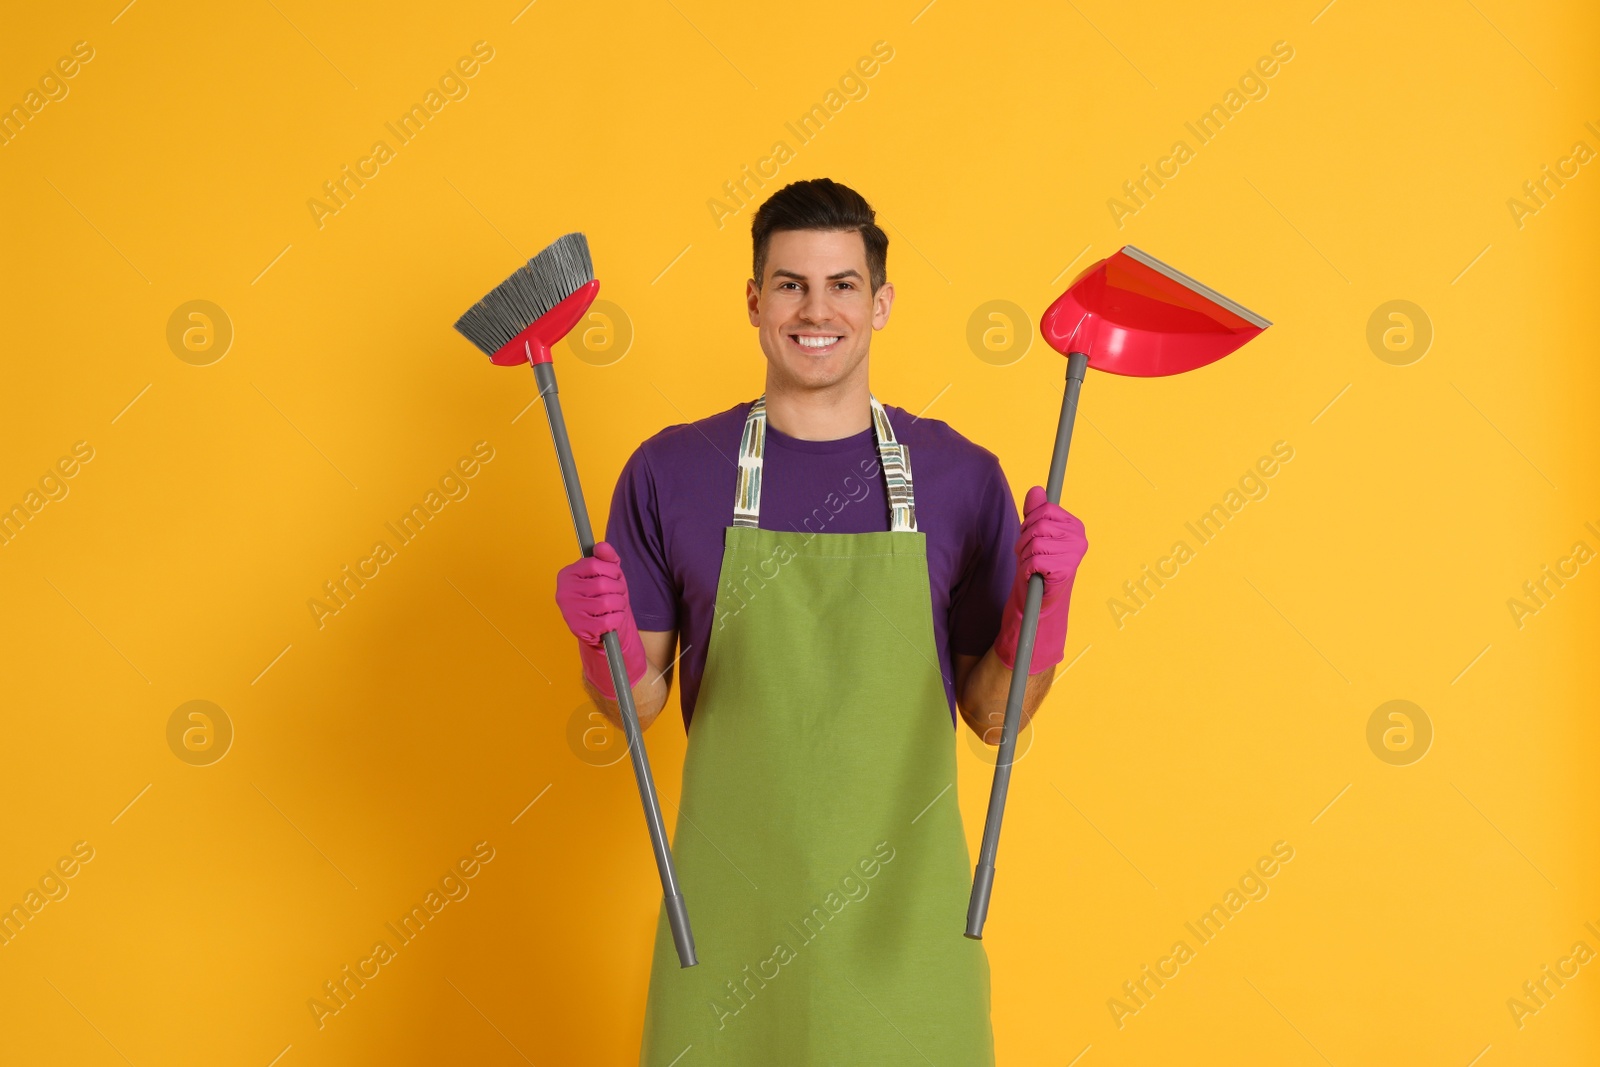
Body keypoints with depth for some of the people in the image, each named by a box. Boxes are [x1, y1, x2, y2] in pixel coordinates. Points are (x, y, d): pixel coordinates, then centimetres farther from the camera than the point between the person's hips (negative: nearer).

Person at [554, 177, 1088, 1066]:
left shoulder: (960, 477, -1)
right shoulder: (670, 471, -2)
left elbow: (992, 714, 2)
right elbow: (639, 703, 3)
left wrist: (1042, 598, -13)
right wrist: (603, 642, -17)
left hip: (900, 903, 1)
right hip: (731, 908, 0)